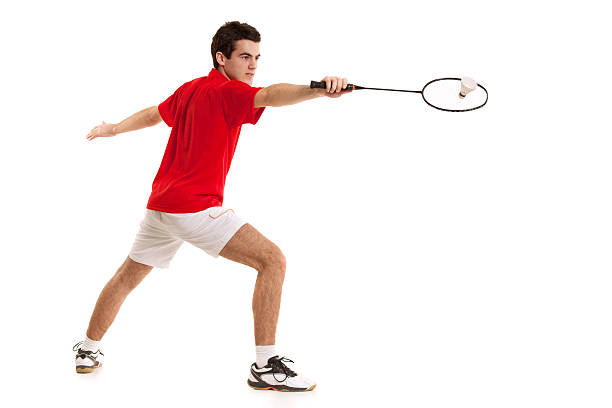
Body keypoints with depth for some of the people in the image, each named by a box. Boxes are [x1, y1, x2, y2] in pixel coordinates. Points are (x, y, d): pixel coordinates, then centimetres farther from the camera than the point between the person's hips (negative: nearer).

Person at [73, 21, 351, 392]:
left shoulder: (188, 90, 14)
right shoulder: (228, 92, -11)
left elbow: (154, 114, 31)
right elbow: (271, 96, -32)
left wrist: (115, 128, 49)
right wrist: (319, 89, -48)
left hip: (159, 204, 10)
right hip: (196, 206, -9)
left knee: (128, 276, 27)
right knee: (272, 260, -14)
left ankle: (88, 350, 44)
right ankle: (266, 365, -17)